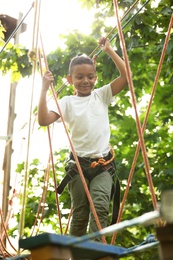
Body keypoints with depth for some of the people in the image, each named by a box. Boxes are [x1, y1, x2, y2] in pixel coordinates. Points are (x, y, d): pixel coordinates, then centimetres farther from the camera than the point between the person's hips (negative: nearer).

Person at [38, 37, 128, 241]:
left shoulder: (102, 95, 8)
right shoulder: (67, 102, 3)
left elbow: (125, 75, -1)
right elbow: (43, 120, -10)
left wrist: (109, 50, -2)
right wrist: (44, 89, -14)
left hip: (103, 163, 0)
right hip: (78, 164, 0)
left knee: (100, 207, -17)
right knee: (79, 214, 6)